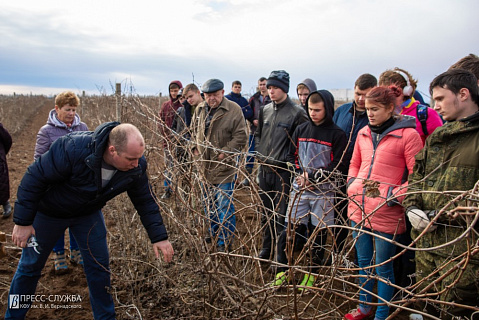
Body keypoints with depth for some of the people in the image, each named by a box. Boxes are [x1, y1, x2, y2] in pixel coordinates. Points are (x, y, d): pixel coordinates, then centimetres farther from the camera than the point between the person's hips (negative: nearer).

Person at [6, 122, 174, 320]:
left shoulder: (136, 166, -25)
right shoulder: (73, 149, -40)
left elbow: (145, 201, -11)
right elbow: (35, 178, -28)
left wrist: (159, 237, -15)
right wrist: (22, 222, -22)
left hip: (89, 214, 3)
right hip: (49, 212, -3)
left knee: (99, 267, 3)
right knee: (30, 266, 11)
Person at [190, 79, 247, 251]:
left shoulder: (233, 110, -11)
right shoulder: (200, 109, 7)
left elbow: (240, 137, -14)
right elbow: (193, 130, 21)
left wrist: (225, 153, -18)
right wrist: (195, 147, 6)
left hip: (224, 167, -6)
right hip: (204, 165, 7)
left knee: (224, 206, -3)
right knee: (208, 203, 19)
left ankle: (225, 242, 9)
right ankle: (214, 234, 37)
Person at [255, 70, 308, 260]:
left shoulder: (297, 113, -10)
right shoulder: (265, 110, 10)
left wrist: (287, 159, -14)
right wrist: (259, 154, 11)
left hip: (283, 171, -6)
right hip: (264, 169, 6)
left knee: (282, 215, -1)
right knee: (266, 213, 17)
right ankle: (267, 248, 33)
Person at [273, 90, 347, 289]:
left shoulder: (337, 134, -4)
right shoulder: (301, 130, 8)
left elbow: (338, 166, -8)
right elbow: (292, 156, 12)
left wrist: (313, 177, -15)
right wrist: (301, 173, -6)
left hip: (323, 190, -3)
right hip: (300, 188, 3)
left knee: (319, 232, 6)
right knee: (292, 228, 3)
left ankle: (312, 273, 22)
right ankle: (282, 271, 14)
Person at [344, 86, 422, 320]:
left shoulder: (408, 134, -10)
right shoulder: (363, 133, 8)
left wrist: (393, 195, -17)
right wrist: (352, 186, 6)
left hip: (386, 213, -6)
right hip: (358, 207, 6)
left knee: (383, 267, 8)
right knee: (363, 262, 20)